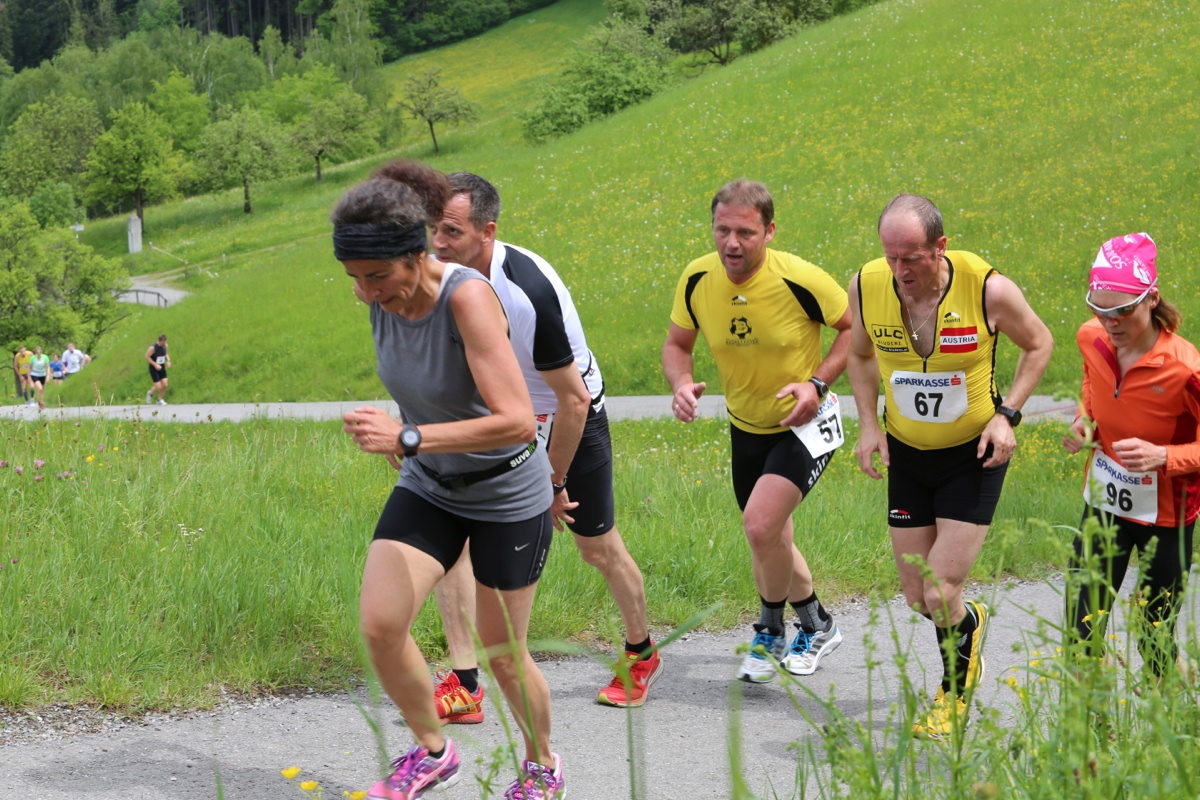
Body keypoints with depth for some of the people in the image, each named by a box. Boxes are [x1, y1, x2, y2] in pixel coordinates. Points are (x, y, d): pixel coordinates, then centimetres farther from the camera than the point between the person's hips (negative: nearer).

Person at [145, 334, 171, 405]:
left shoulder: (165, 346, -1)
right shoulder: (153, 348, -21)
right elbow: (147, 357, -15)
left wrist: (168, 360, -1)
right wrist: (155, 364, -21)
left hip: (162, 368, 6)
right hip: (154, 369, -6)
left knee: (164, 385, -4)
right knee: (158, 387, -9)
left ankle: (160, 400, 19)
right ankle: (150, 393, 25)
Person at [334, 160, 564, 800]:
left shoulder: (468, 297, -31)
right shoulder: (378, 297, -12)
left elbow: (518, 422, -38)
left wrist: (408, 438, -42)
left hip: (508, 495, -5)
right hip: (428, 486, 5)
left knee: (502, 654, 7)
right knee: (379, 623, -10)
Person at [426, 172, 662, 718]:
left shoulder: (529, 292, -35)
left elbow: (573, 399, -27)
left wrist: (553, 482, -19)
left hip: (570, 421, -6)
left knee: (599, 550, 10)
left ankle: (641, 656, 39)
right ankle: (464, 687, -7)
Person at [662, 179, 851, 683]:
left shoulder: (799, 279, -25)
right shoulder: (697, 280, -13)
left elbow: (856, 327, -10)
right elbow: (676, 344, 3)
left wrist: (817, 383, -20)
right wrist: (681, 385, -18)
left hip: (803, 424, -5)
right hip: (745, 428, 5)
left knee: (761, 525, -23)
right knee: (770, 543, 17)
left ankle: (771, 633, 3)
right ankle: (817, 626, 44)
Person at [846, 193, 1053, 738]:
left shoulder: (987, 289, -21)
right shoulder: (866, 287, -13)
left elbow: (1038, 344, -1)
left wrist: (1007, 414, -12)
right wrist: (868, 423, -2)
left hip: (973, 455, -3)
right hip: (906, 454, 4)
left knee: (941, 595, -10)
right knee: (915, 597, 8)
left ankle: (954, 692, 21)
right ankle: (969, 622, 45)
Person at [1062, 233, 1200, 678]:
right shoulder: (1091, 340, -10)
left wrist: (1163, 456, -32)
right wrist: (1084, 418, -4)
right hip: (1103, 504, 4)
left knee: (1155, 640, 8)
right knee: (1079, 633, 2)